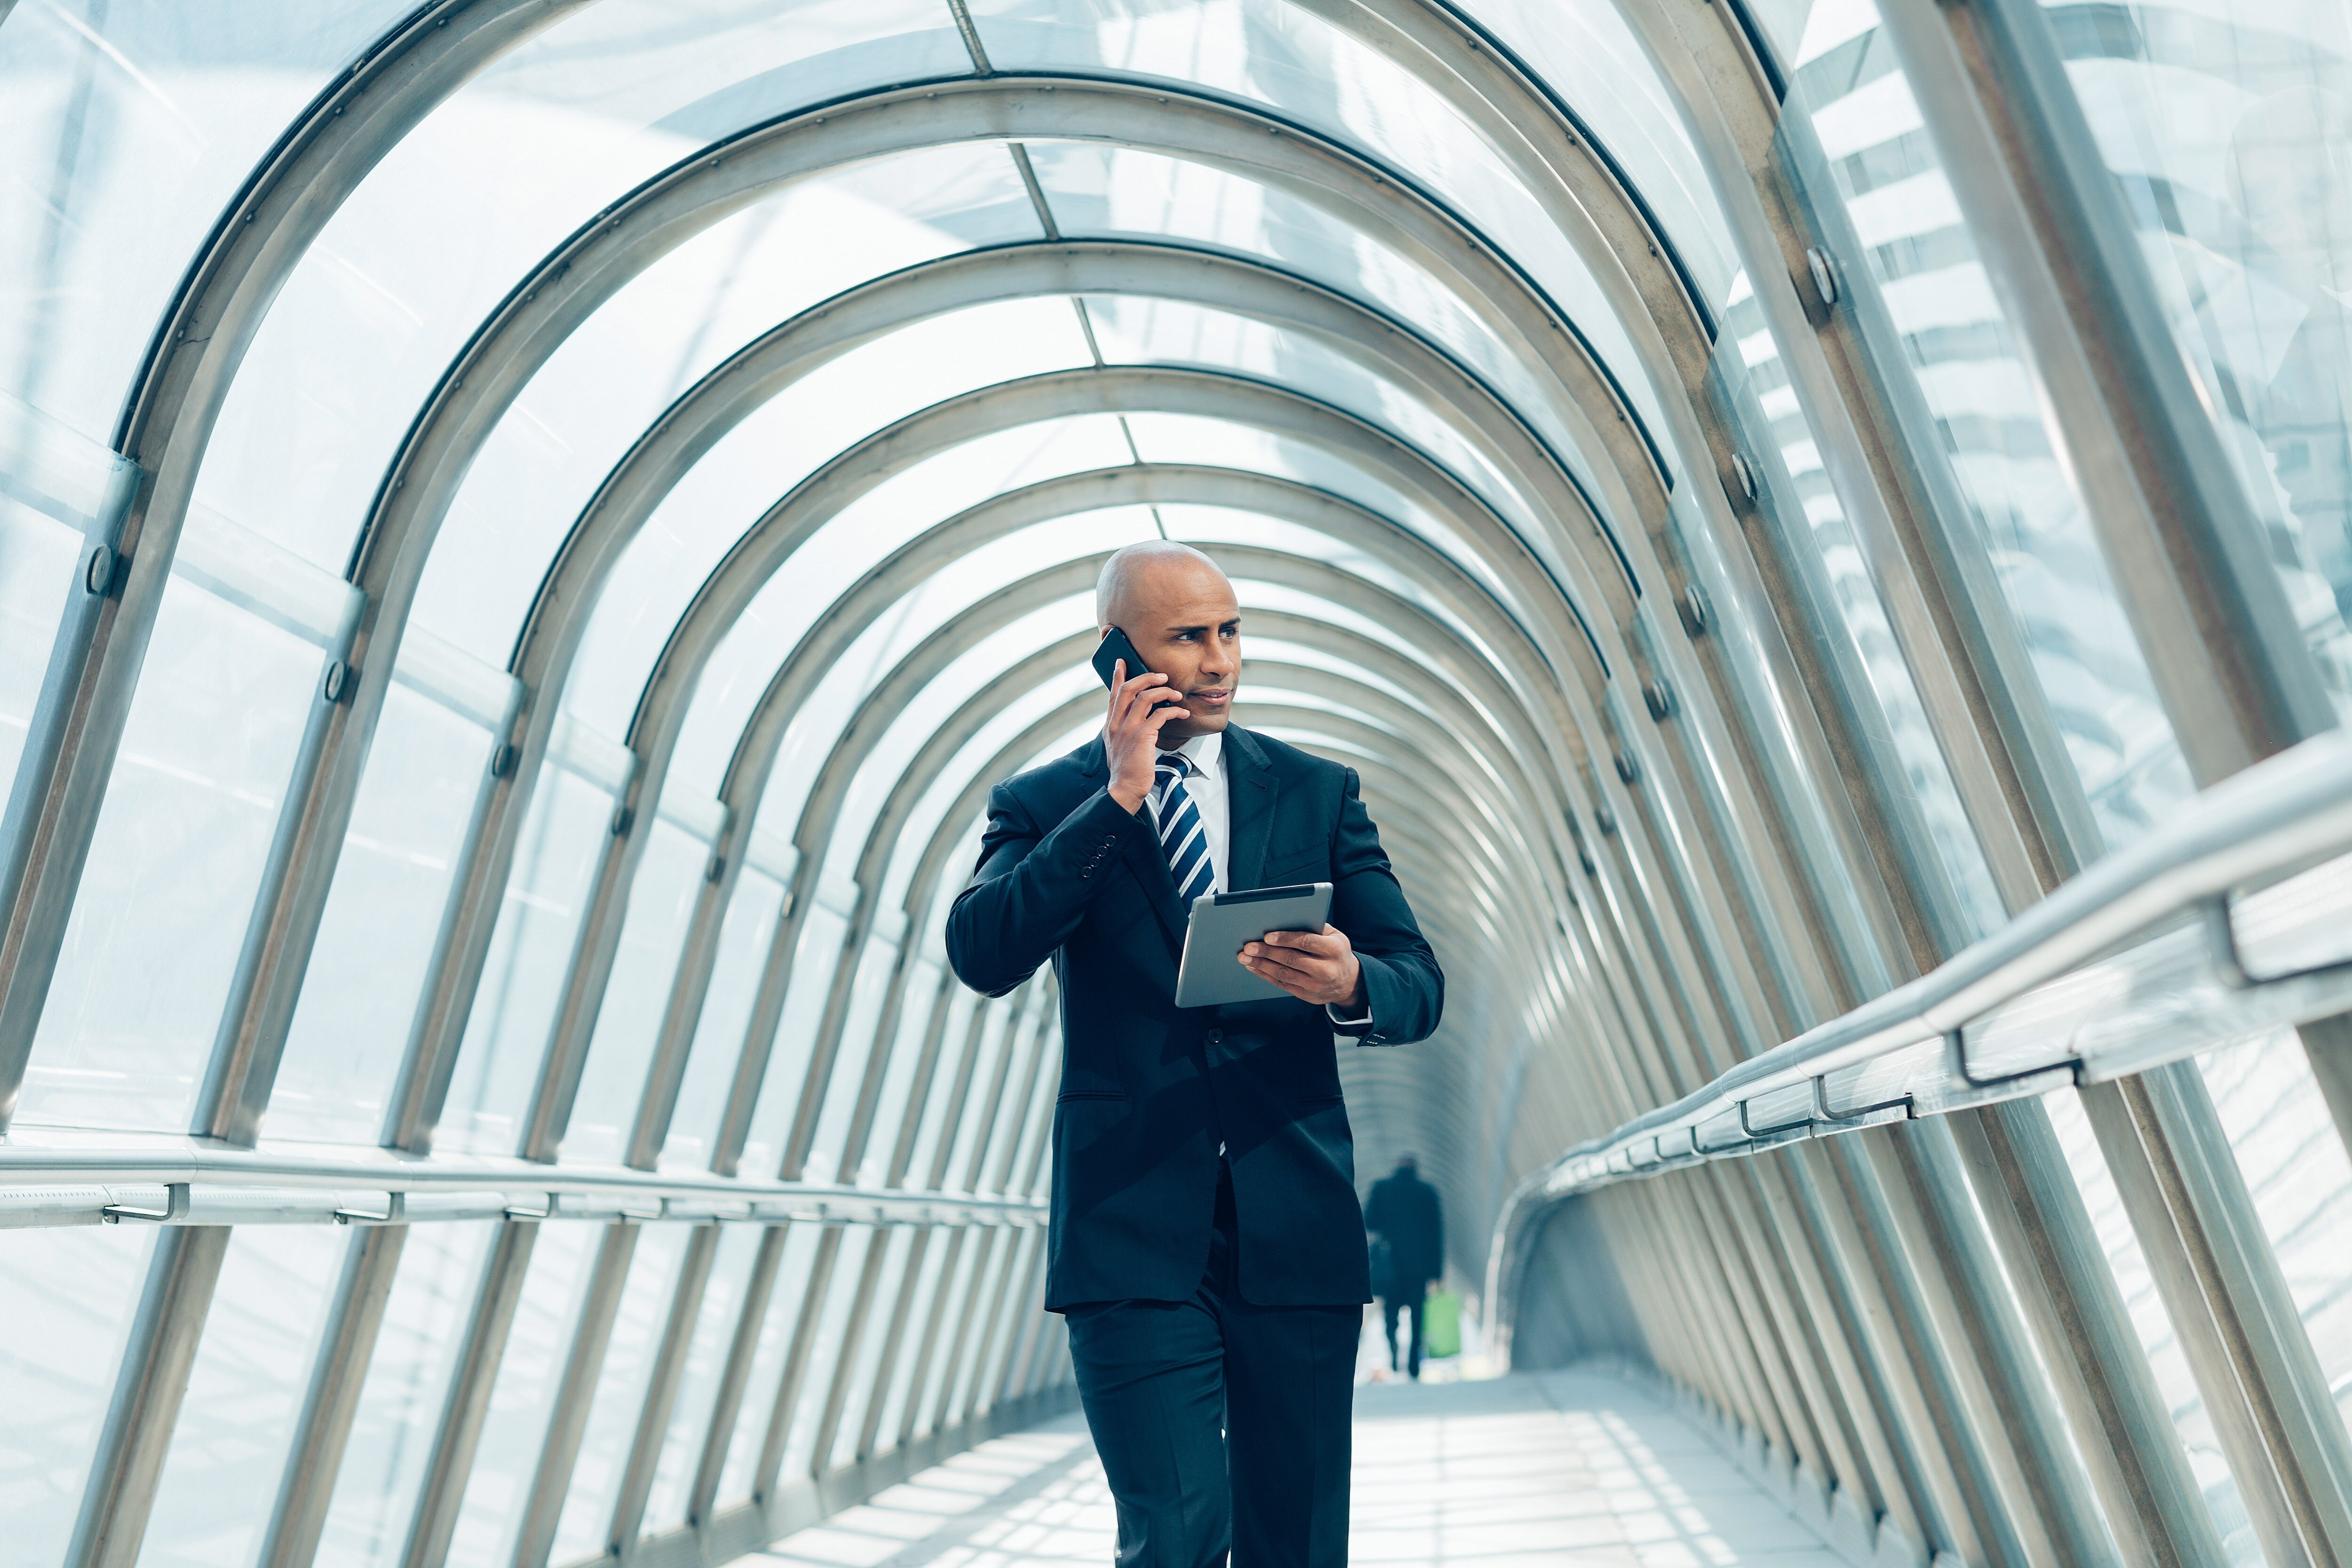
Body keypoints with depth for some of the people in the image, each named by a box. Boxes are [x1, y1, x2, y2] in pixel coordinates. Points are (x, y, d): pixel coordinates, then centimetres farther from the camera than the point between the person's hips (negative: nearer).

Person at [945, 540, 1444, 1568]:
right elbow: (982, 956, -13)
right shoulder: (1045, 806, 5)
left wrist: (1351, 985, -20)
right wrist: (1117, 797, -14)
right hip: (1133, 1227, -2)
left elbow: (1420, 987, 4)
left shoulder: (1320, 792, 10)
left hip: (1296, 1224, 3)